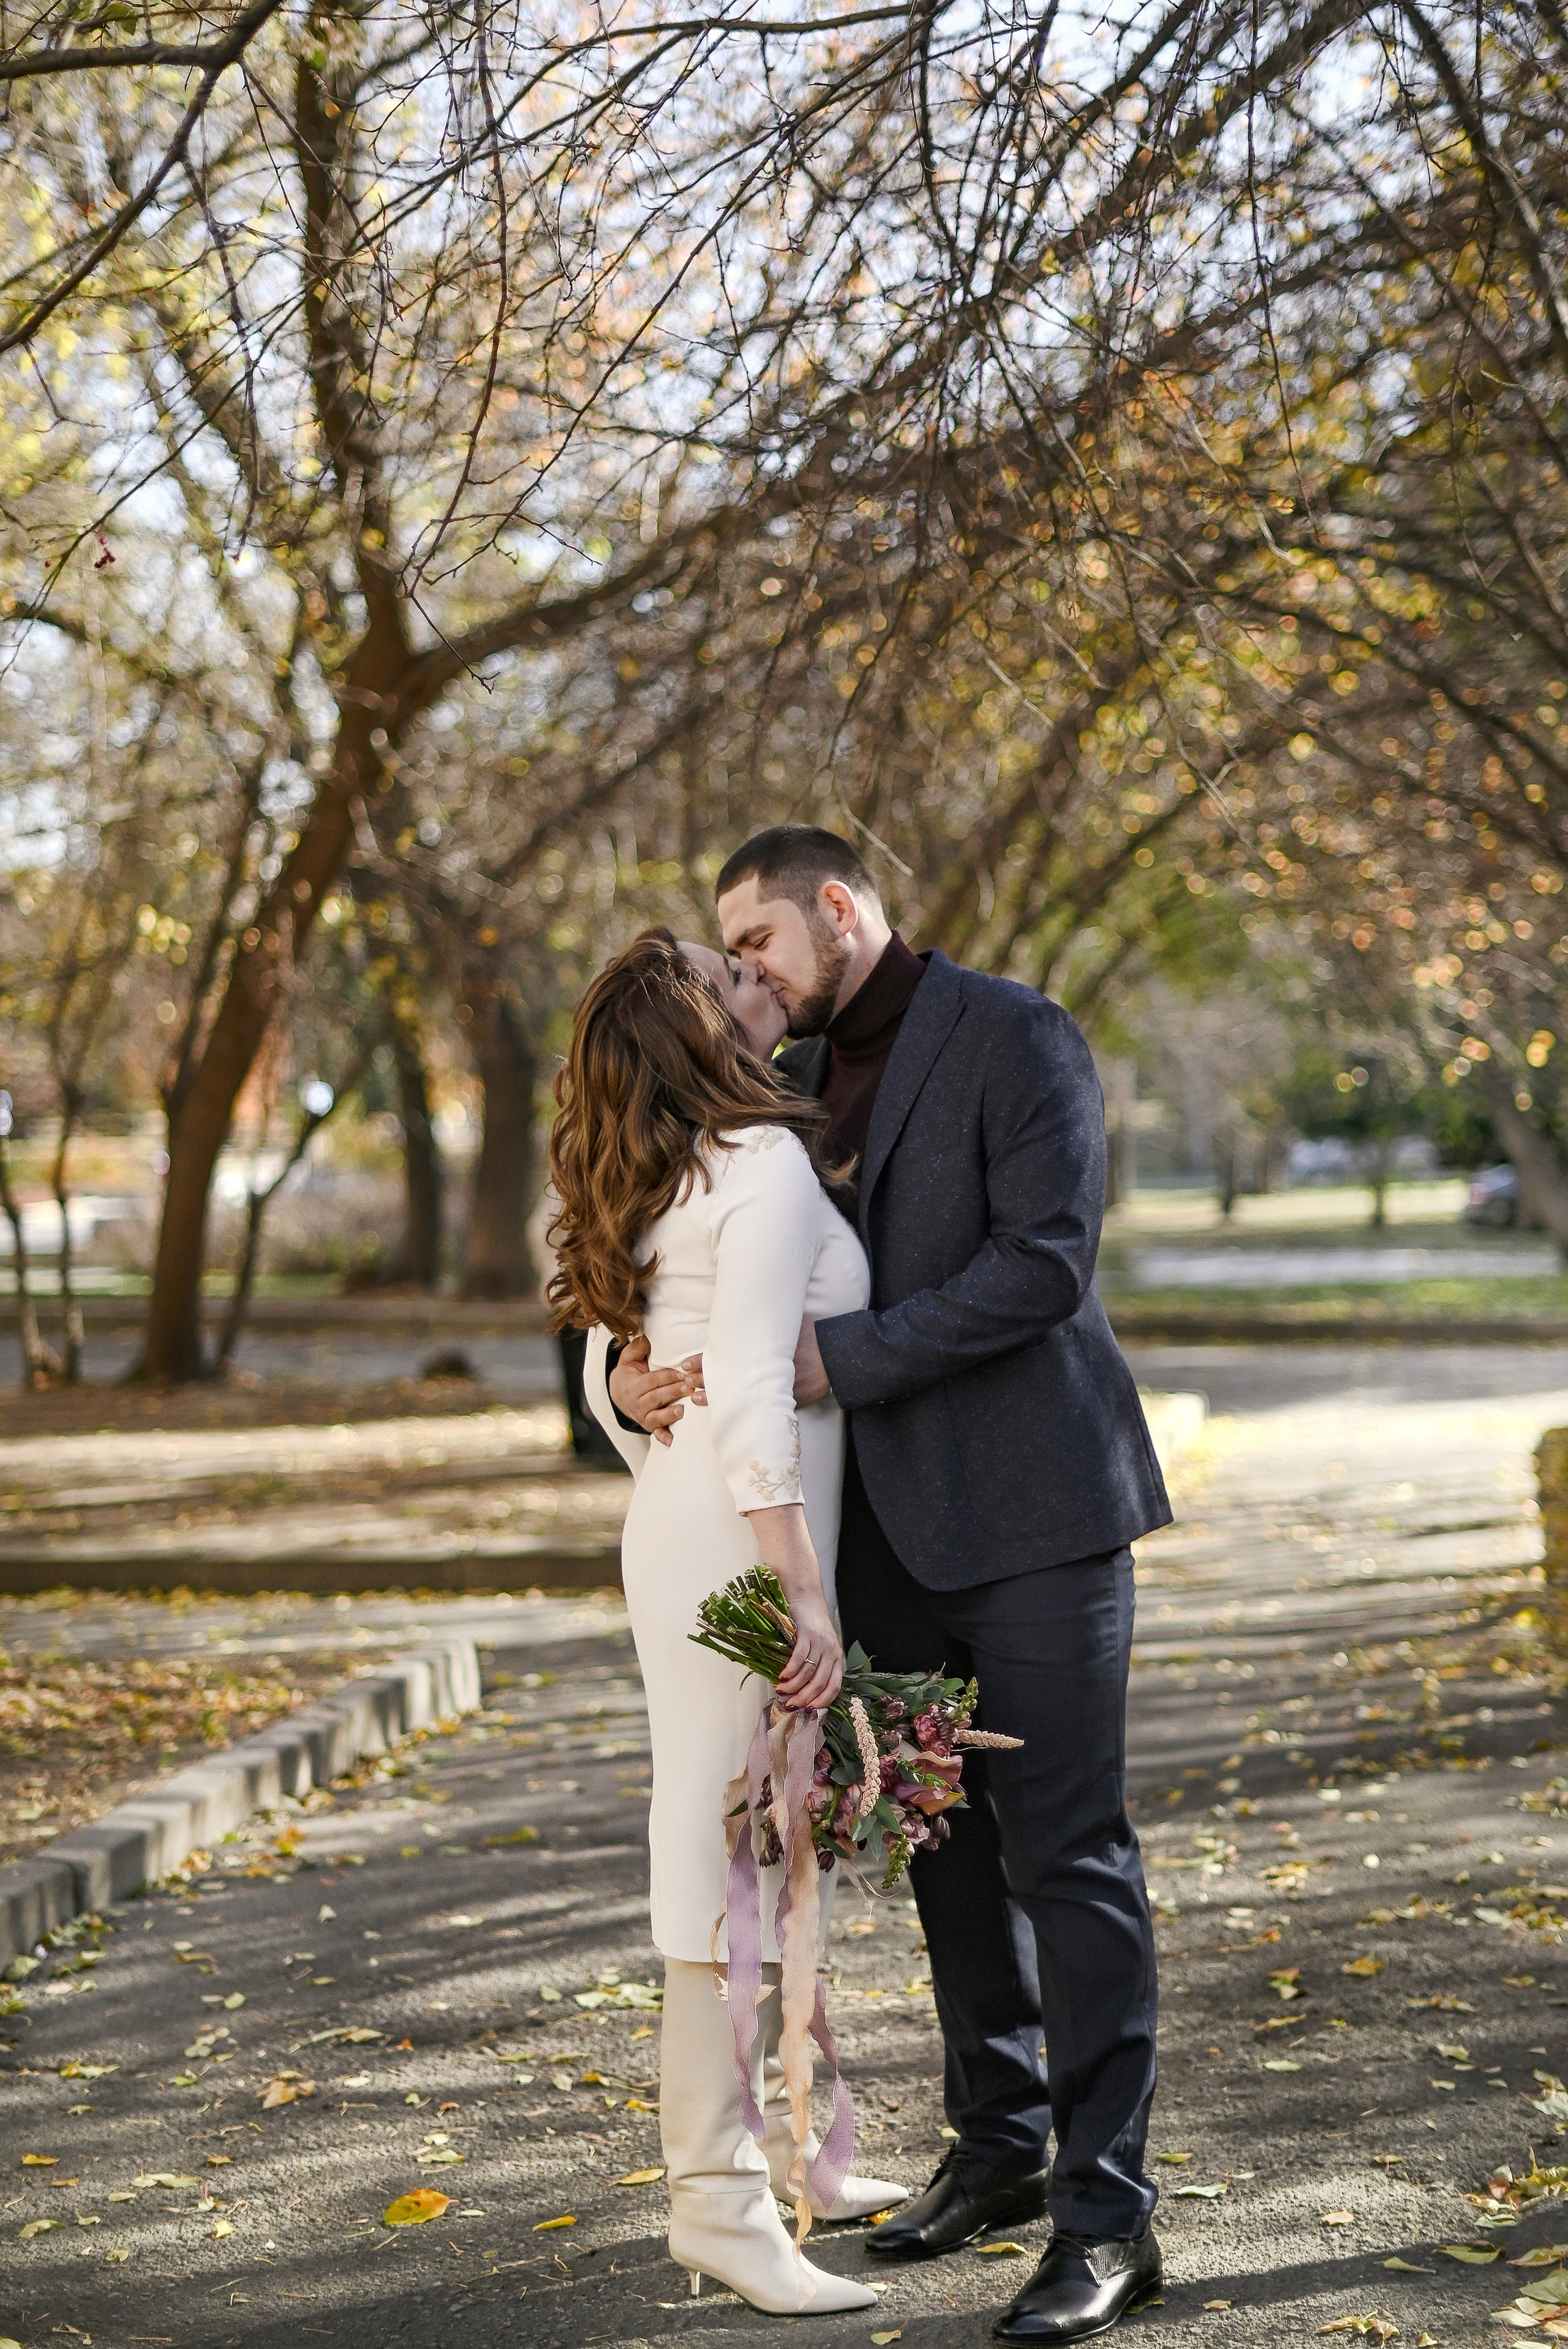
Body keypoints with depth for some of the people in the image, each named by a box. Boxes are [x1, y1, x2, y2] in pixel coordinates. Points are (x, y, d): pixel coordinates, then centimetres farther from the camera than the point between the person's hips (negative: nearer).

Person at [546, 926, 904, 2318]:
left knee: (780, 1846, 18)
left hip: (685, 1526, 10)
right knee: (737, 1853, -6)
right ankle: (718, 2201, -1)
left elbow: (612, 1380, 21)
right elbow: (751, 1392, -22)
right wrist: (802, 1592, -23)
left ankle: (788, 2153, 28)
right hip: (745, 1544, -10)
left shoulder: (660, 1186, 14)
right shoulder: (765, 1168, -14)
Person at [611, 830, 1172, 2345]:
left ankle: (1107, 2216, -2)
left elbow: (1045, 1261, -19)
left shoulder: (1014, 1037, -9)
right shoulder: (798, 1079, 13)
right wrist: (635, 1365, -7)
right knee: (945, 1839, 13)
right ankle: (999, 2149, 27)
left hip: (1032, 1508, -7)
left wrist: (834, 1357, -21)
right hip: (891, 1523, 7)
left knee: (1066, 1848, -6)